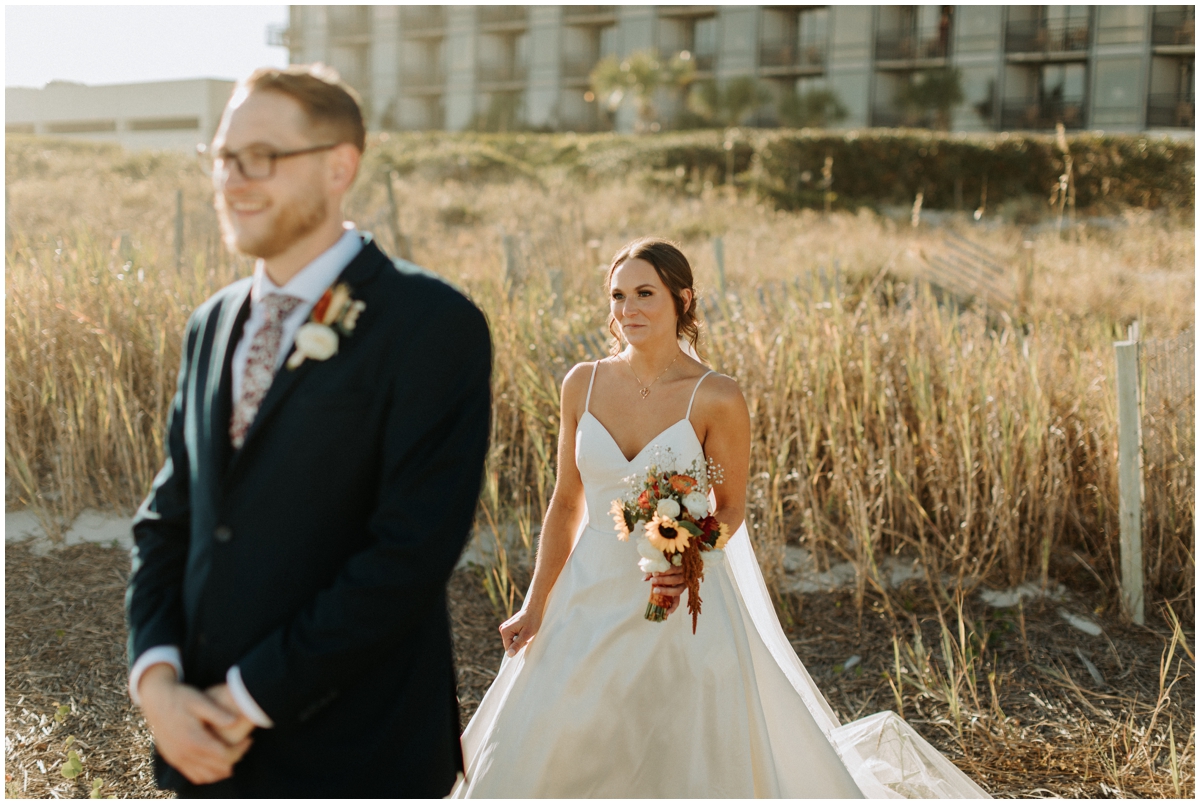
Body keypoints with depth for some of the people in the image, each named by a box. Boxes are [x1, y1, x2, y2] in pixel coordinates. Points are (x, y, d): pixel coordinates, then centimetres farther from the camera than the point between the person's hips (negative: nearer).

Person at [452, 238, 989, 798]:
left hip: (682, 607, -3)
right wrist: (535, 604, 2)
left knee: (698, 763, 8)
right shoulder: (582, 384, -2)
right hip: (591, 598, 4)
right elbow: (566, 502, 5)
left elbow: (730, 508, -2)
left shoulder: (716, 399, -12)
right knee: (533, 757, 7)